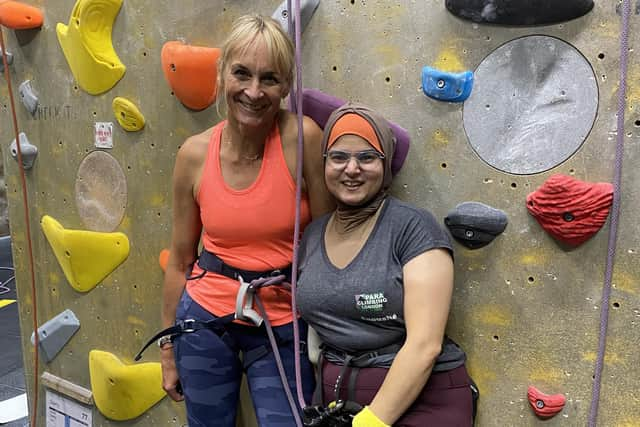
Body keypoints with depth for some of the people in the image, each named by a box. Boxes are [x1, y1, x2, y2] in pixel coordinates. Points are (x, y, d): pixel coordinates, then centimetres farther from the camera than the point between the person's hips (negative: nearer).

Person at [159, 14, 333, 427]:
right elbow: (180, 260, 3)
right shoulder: (195, 154, -8)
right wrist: (168, 348, 11)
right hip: (205, 319, 2)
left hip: (282, 328, -2)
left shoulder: (302, 136, -17)